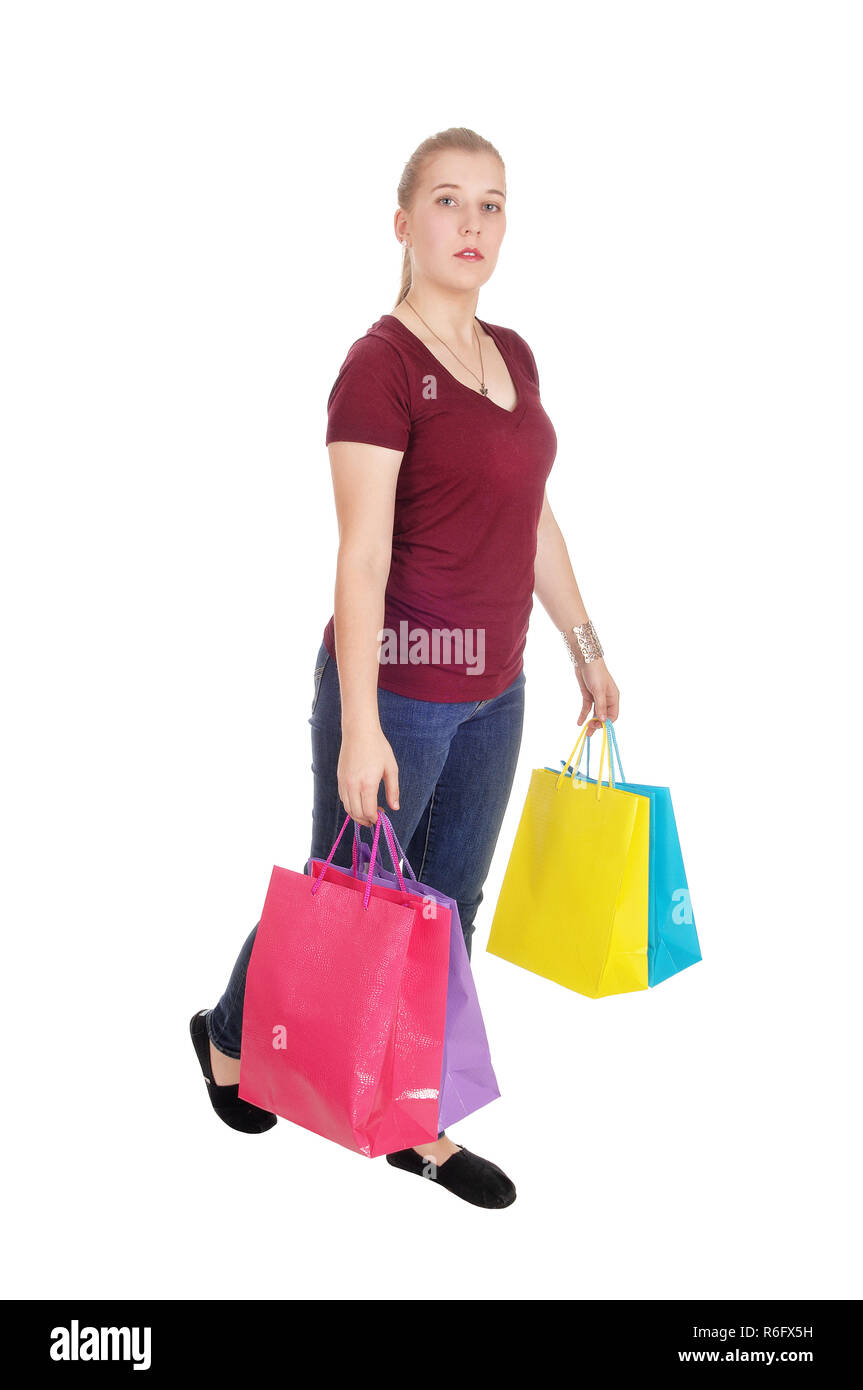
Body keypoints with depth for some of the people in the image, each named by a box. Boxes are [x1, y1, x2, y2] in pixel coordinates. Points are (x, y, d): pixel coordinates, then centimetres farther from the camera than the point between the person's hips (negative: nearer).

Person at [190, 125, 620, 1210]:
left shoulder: (513, 356, 9)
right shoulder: (379, 365, -15)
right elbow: (362, 557, -21)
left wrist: (586, 647, 18)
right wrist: (360, 726, -24)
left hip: (492, 692, 7)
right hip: (398, 684, -7)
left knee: (447, 909, 15)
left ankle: (415, 1126, 33)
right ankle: (226, 1039, 40)